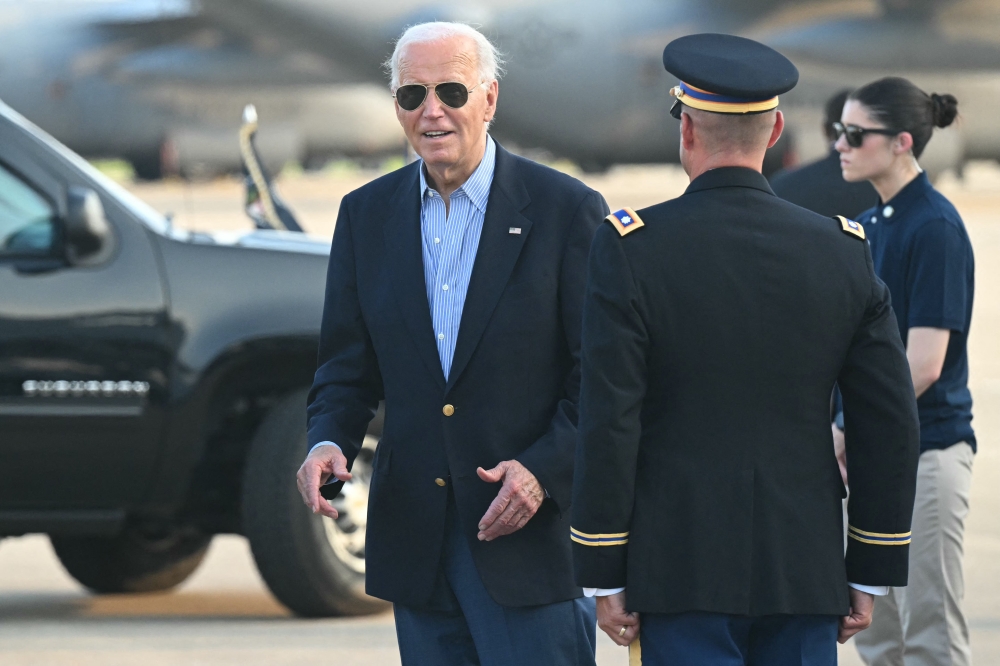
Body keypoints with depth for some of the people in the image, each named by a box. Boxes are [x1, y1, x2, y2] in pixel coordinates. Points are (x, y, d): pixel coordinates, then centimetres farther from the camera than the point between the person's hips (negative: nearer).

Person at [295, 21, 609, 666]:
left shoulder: (565, 210, -4)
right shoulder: (367, 215, 9)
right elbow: (347, 366, 12)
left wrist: (544, 469, -18)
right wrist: (329, 441, -8)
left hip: (529, 535, -4)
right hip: (416, 537, 4)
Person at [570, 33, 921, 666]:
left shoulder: (631, 250, -8)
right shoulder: (844, 252, 1)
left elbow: (608, 426, -10)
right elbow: (892, 426, 3)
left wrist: (605, 578, -3)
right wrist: (870, 576, 11)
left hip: (681, 569, -3)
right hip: (807, 578, 3)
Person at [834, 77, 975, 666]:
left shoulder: (935, 227, -14)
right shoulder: (870, 225, 12)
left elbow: (924, 363, -19)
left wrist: (849, 434, -15)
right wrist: (843, 433, 5)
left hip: (925, 447, -9)